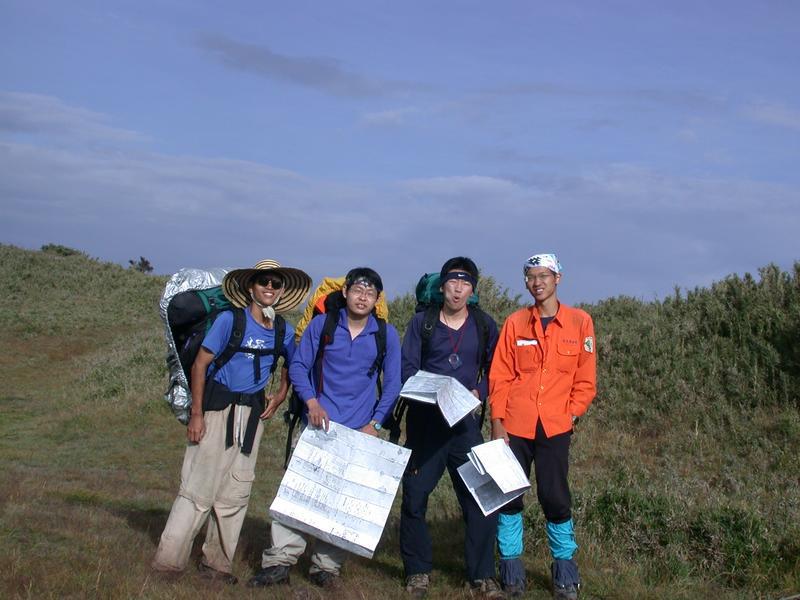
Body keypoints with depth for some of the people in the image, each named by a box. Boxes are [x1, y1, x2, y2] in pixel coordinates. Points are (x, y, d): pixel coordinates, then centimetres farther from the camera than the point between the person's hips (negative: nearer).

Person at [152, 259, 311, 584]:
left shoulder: (285, 332, 5)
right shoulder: (230, 320, -9)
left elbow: (290, 366, 25)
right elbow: (200, 365, -9)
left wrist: (280, 394, 8)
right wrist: (196, 414, -13)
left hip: (252, 414, 5)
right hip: (218, 408, -5)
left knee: (236, 492, 11)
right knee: (198, 487, -7)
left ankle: (216, 562, 23)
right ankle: (168, 560, 0)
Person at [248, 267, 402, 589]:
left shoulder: (387, 335, 1)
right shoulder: (322, 324, 1)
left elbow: (392, 384, 4)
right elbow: (298, 366, 2)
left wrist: (375, 423, -6)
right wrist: (312, 402, -12)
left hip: (360, 430, 1)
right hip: (320, 423, 0)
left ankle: (326, 565, 13)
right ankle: (280, 560, -3)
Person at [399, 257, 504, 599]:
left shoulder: (484, 326, 6)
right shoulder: (422, 322, 4)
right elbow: (407, 368, -2)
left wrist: (478, 392, -9)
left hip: (466, 423, 0)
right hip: (425, 421, 0)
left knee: (480, 498, -5)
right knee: (414, 496, 2)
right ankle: (418, 572, 18)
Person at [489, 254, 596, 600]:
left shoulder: (580, 322, 3)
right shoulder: (515, 323, 5)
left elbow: (585, 380, 4)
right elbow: (499, 377, 2)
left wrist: (571, 415, -5)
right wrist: (497, 423, -5)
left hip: (554, 428, -1)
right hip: (514, 426, 1)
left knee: (555, 498, -2)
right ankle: (511, 570, 16)